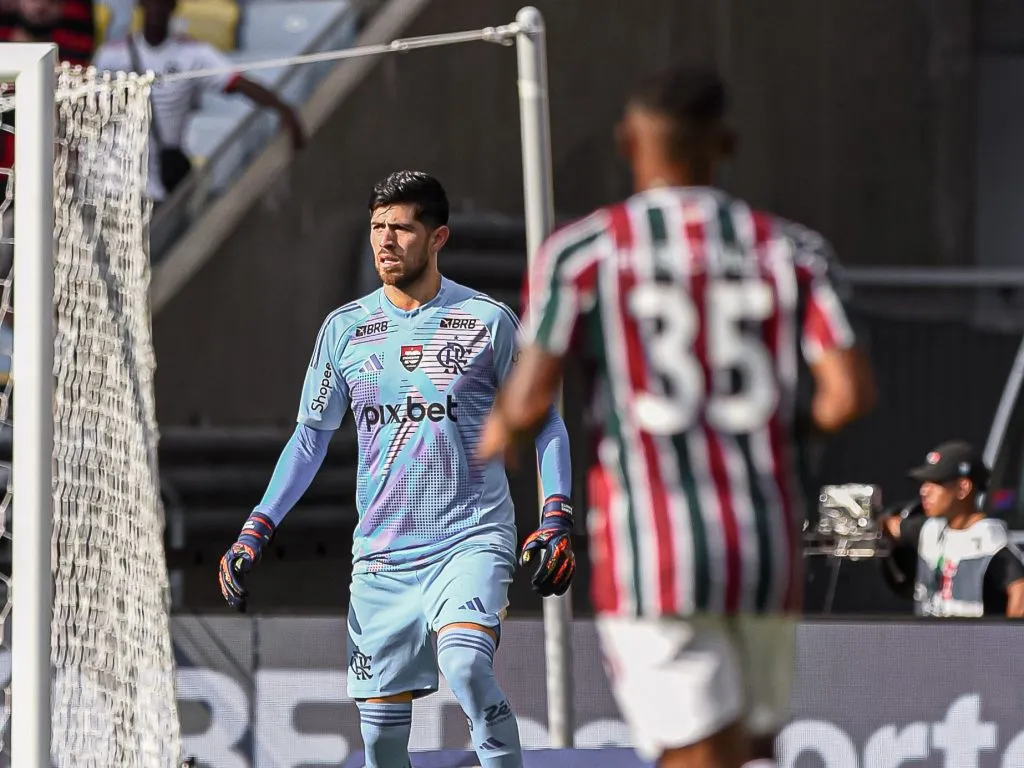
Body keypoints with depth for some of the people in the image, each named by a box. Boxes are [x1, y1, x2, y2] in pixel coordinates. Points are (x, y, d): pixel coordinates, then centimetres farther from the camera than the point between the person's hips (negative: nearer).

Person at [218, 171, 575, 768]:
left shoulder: (488, 320, 0)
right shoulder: (345, 328, 7)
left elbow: (544, 421, 7)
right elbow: (311, 435, 15)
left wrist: (557, 518, -6)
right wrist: (257, 531, 6)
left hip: (471, 539, -3)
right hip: (381, 555, 3)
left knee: (466, 663, -30)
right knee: (381, 719, 1)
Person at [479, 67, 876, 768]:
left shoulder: (579, 253, -1)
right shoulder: (793, 251, 6)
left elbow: (531, 400, -8)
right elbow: (850, 393, -3)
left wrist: (497, 433, 15)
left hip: (652, 556, -3)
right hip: (768, 552, 3)